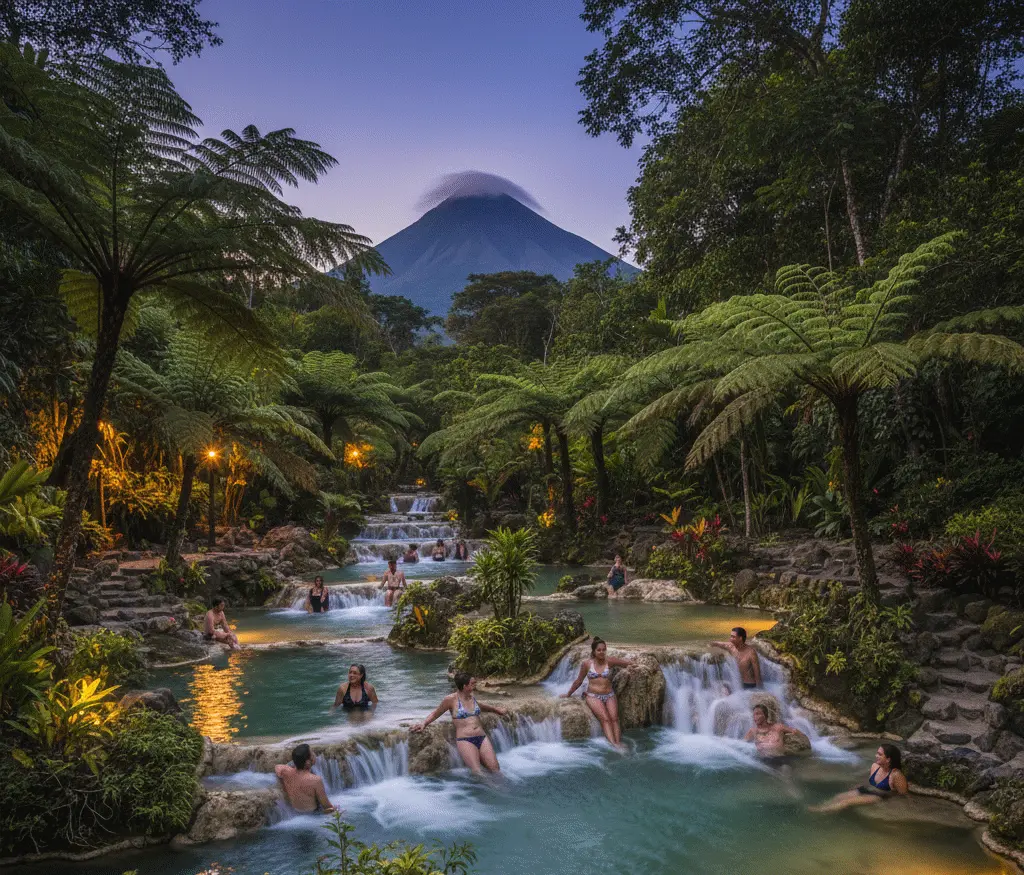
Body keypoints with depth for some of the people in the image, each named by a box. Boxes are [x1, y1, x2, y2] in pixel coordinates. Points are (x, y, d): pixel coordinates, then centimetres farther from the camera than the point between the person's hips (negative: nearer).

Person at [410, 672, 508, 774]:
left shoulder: (472, 697, 16)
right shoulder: (451, 699, -1)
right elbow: (436, 713, 13)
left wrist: (496, 710, 47)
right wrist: (424, 724, -1)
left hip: (482, 738, 5)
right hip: (464, 740, -5)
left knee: (495, 769, -12)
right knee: (477, 772, -25)